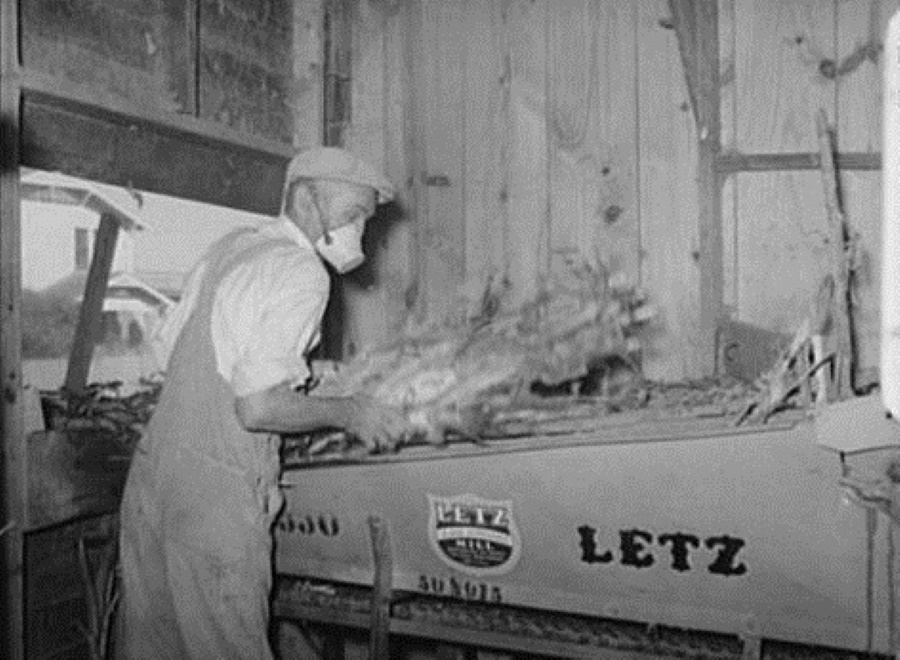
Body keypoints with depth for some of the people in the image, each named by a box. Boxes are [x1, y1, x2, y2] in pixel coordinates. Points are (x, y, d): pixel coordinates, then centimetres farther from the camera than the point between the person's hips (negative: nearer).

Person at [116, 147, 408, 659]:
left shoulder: (230, 247, 11)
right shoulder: (302, 272, -15)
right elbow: (257, 407, -22)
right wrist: (347, 412, -8)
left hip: (153, 468, 9)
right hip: (216, 495, -8)